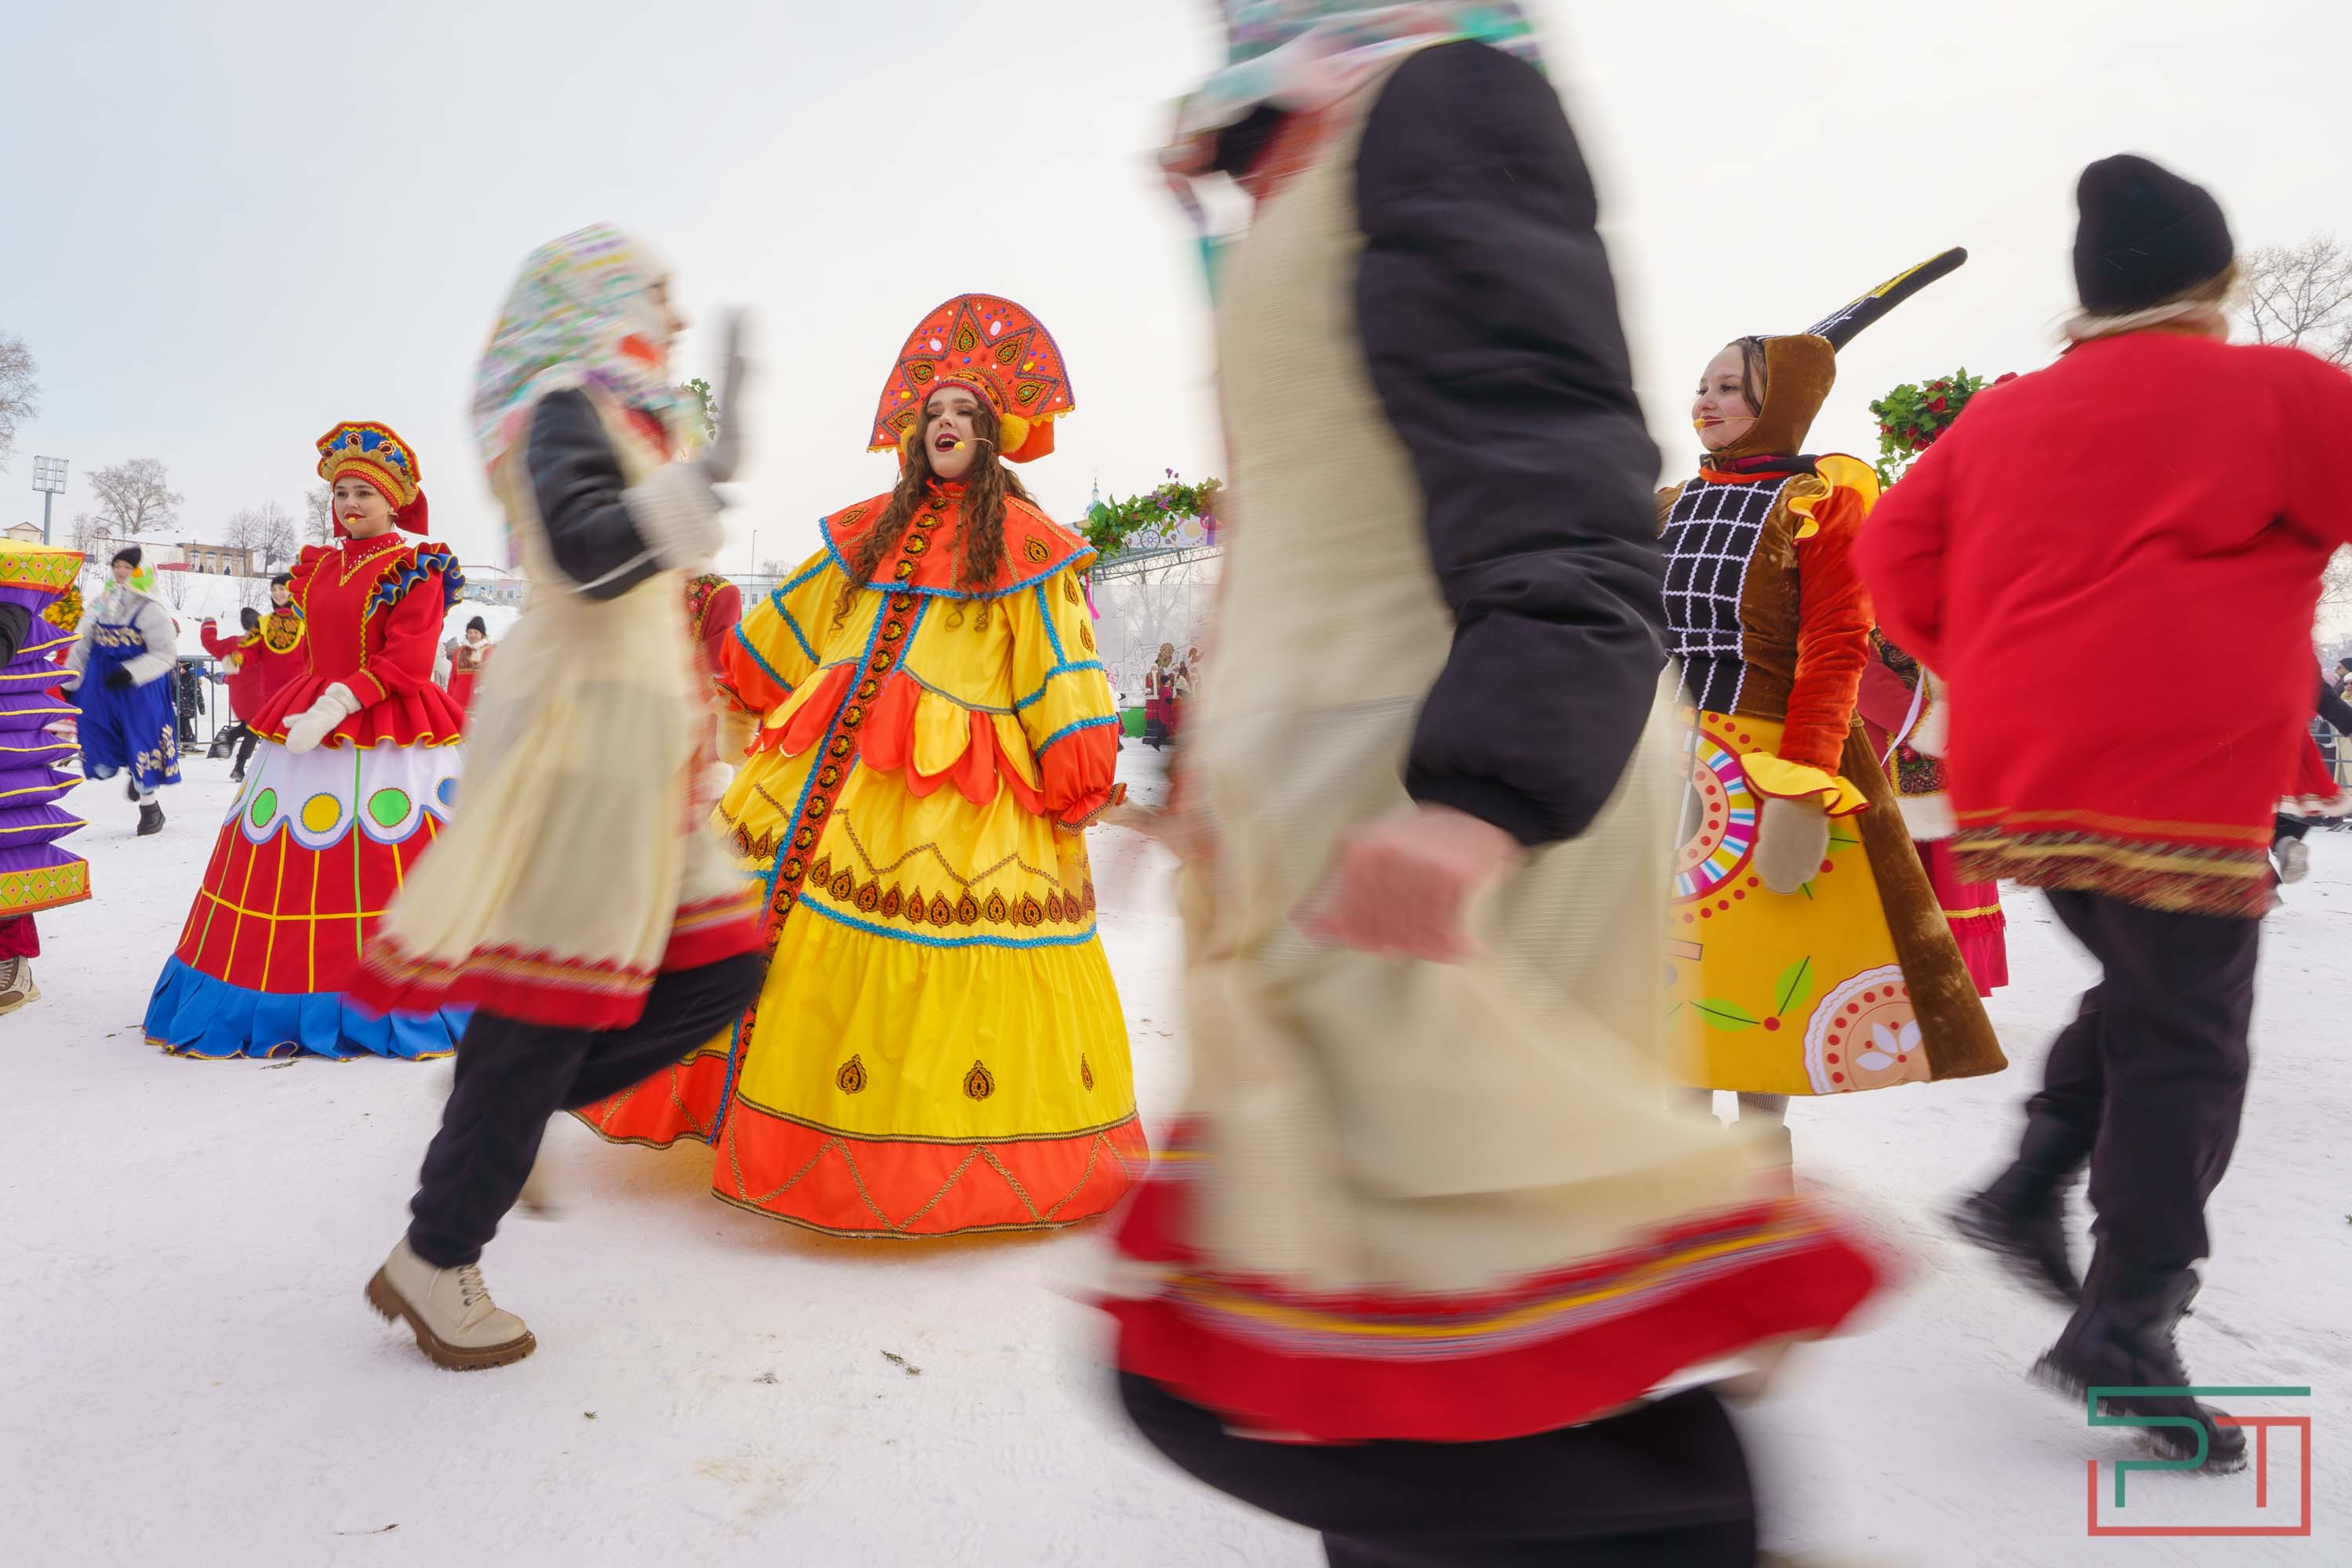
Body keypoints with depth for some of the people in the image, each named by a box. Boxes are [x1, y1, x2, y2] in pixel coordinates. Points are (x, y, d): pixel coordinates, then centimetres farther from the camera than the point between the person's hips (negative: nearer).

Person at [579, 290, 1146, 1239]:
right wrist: (736, 680, 34)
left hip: (959, 779, -5)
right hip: (839, 762, 5)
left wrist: (1080, 779, -9)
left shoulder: (1027, 544, 2)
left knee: (942, 964, -4)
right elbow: (794, 620, 28)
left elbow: (1061, 664, -2)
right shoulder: (871, 530, 16)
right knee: (762, 897, 3)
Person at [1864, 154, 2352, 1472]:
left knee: (2144, 994, 25)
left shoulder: (2004, 415, 13)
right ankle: (2128, 1330, 5)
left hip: (2018, 777, 7)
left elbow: (1895, 551, 11)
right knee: (2184, 1044, 2)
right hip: (2174, 781, -7)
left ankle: (2030, 1189, 15)